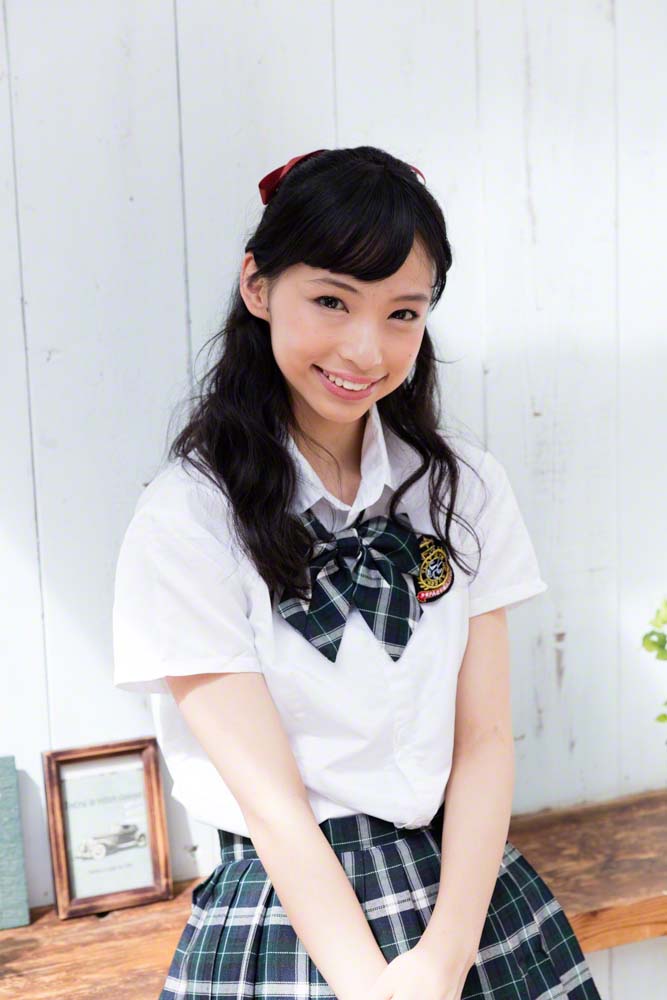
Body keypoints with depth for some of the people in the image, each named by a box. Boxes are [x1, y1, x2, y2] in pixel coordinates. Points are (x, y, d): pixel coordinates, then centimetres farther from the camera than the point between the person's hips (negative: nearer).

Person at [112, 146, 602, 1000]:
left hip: (470, 888, 4)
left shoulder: (466, 487, -2)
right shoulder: (186, 521, -14)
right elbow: (272, 802, -15)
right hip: (289, 918, -3)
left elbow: (484, 739, -4)